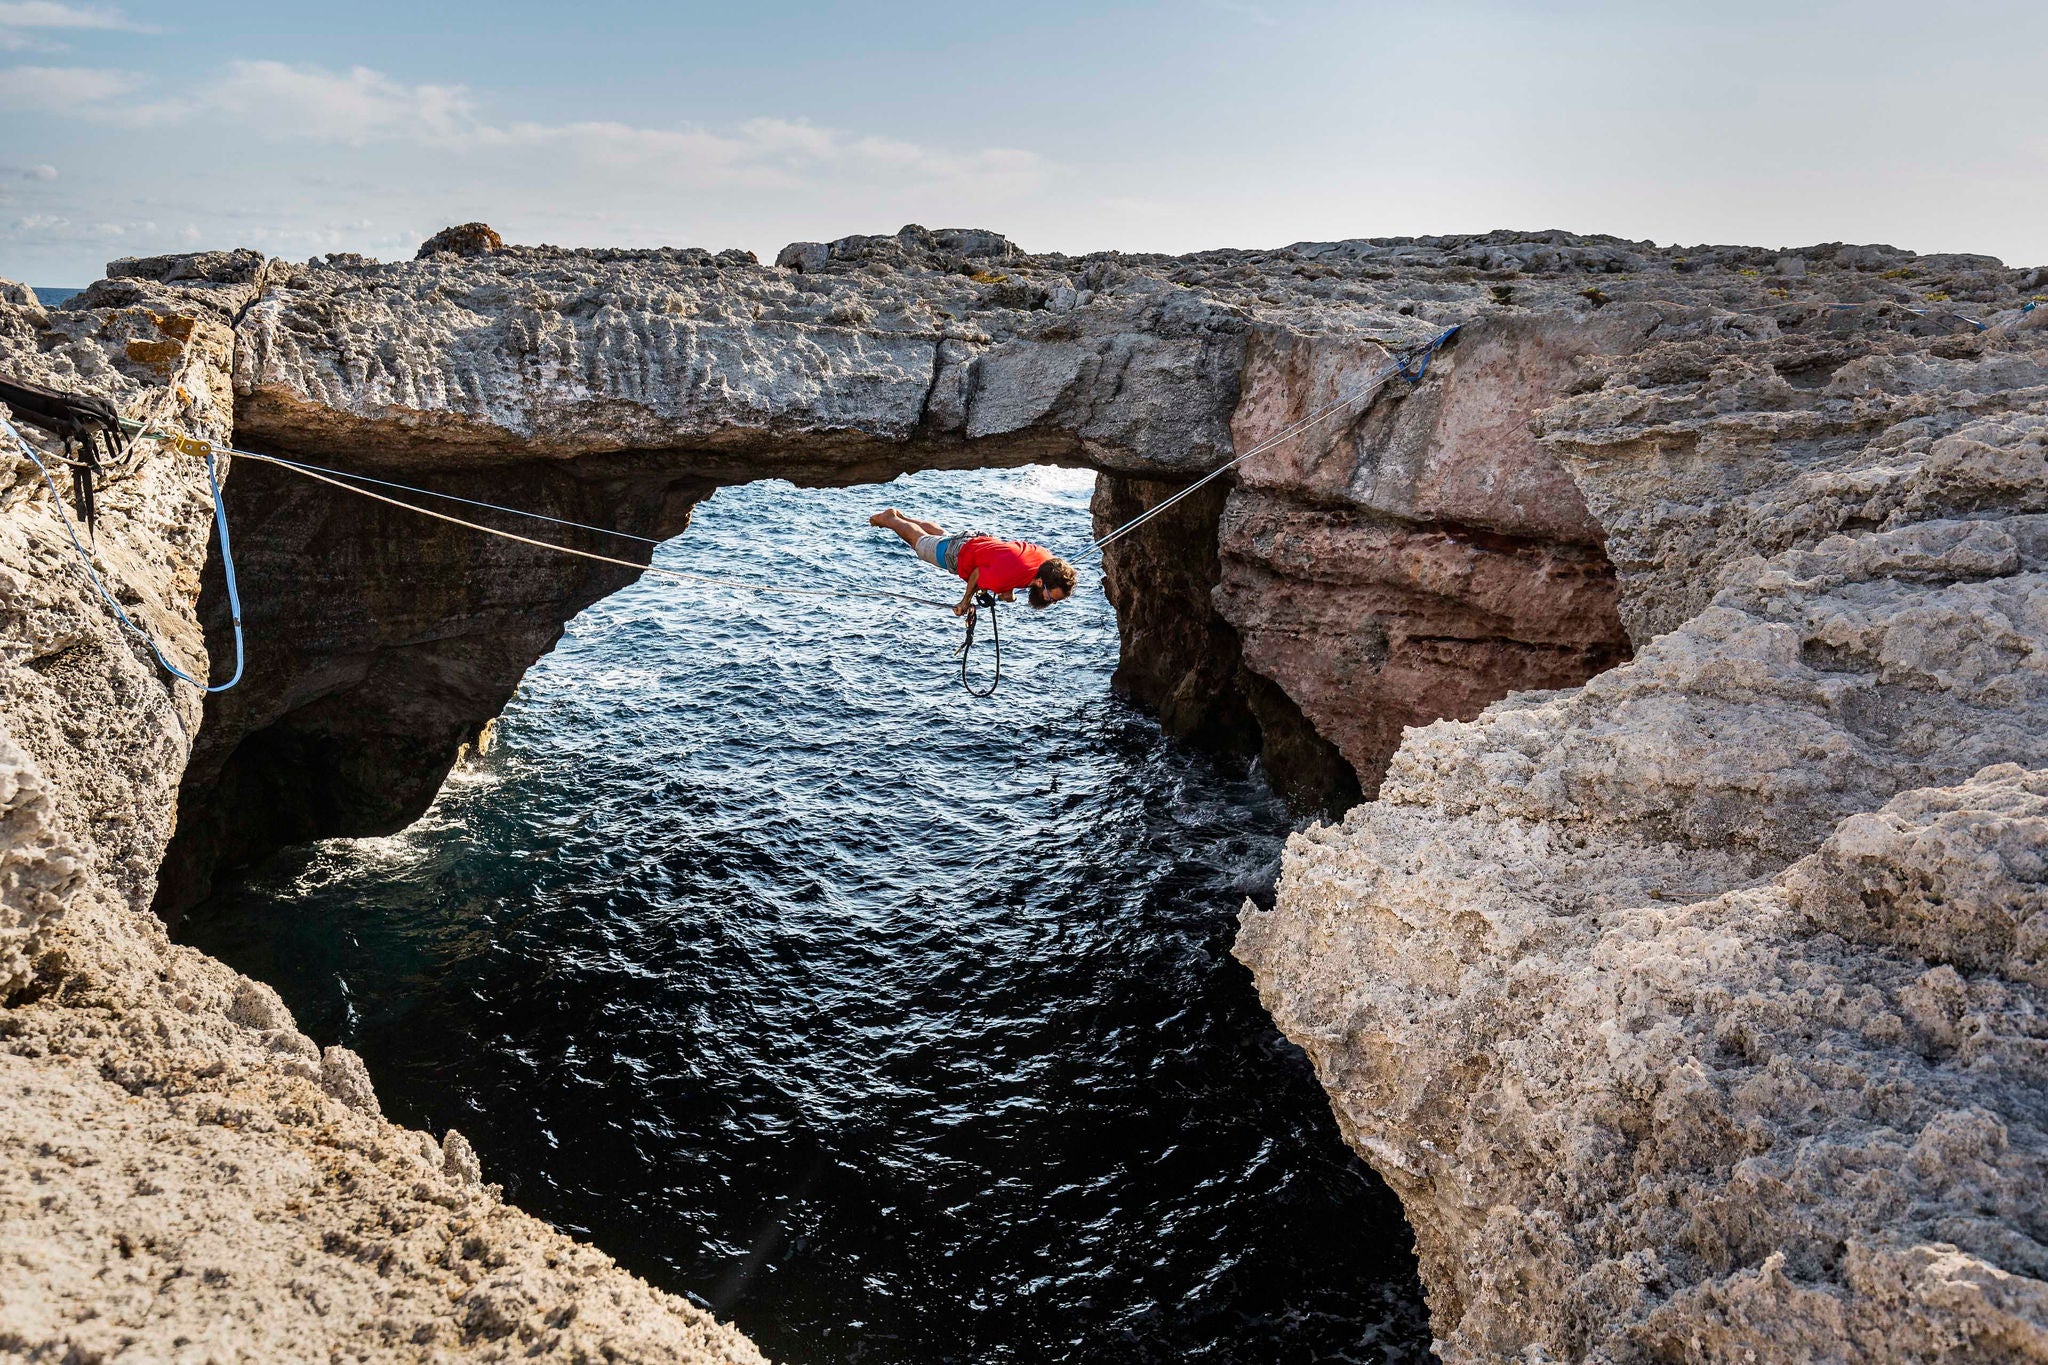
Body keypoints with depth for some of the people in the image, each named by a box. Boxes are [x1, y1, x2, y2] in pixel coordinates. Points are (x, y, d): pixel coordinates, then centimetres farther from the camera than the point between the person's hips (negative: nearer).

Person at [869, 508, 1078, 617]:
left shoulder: (1047, 559, -29)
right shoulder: (1005, 576, -49)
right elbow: (977, 574, -28)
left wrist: (1008, 589, -1)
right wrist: (965, 602, -11)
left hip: (983, 542, 6)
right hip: (957, 554, -6)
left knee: (940, 534, 38)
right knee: (919, 539, 28)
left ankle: (898, 516, 62)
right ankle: (888, 518, 54)